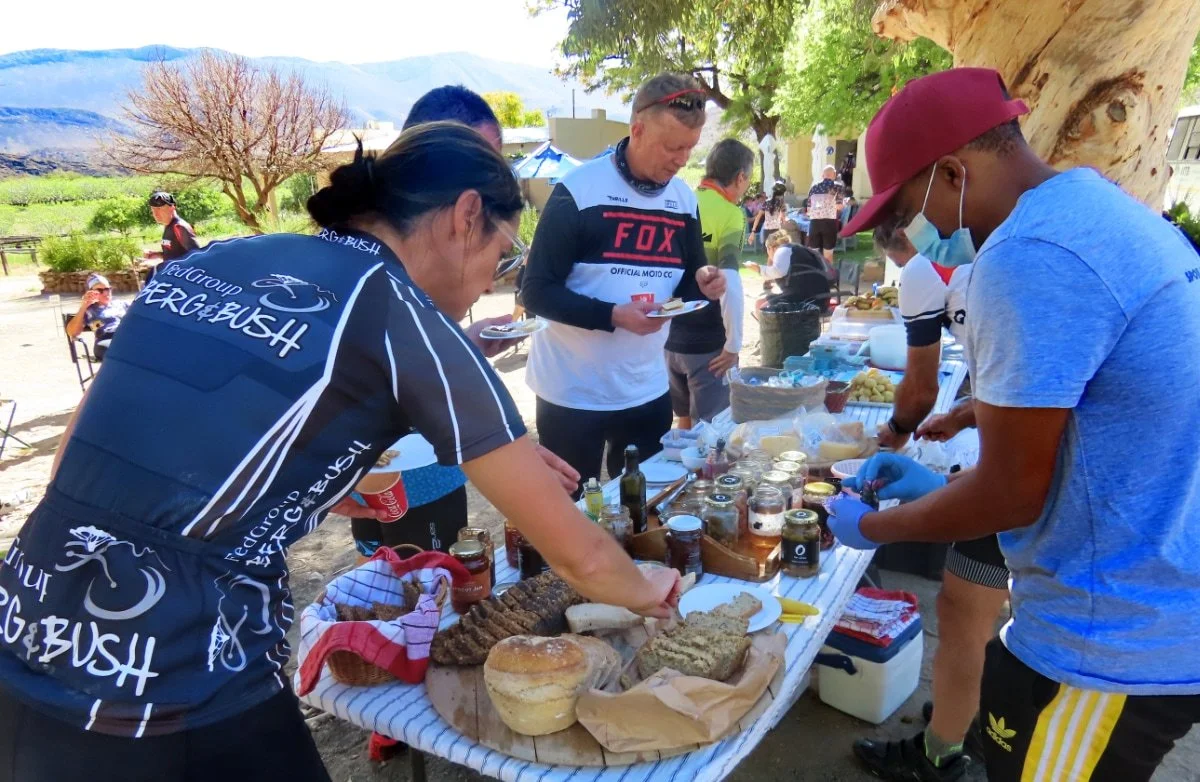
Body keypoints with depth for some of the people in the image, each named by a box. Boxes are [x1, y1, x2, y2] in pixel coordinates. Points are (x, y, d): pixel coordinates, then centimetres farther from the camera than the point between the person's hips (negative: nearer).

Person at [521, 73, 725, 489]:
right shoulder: (578, 191, -14)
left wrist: (701, 285, -9)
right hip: (572, 392, -5)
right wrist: (614, 315, -26)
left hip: (647, 390, 5)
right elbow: (536, 292, -15)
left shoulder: (685, 199, 5)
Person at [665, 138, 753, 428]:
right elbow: (729, 284, -26)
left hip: (670, 337, 6)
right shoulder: (730, 214, -13)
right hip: (708, 342, -6)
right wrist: (733, 345, -18)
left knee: (684, 420, 22)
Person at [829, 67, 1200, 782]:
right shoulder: (1107, 210, 6)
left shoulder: (1029, 255, -25)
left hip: (1116, 641, -9)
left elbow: (1013, 494, -19)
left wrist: (871, 525, -3)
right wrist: (942, 484, 14)